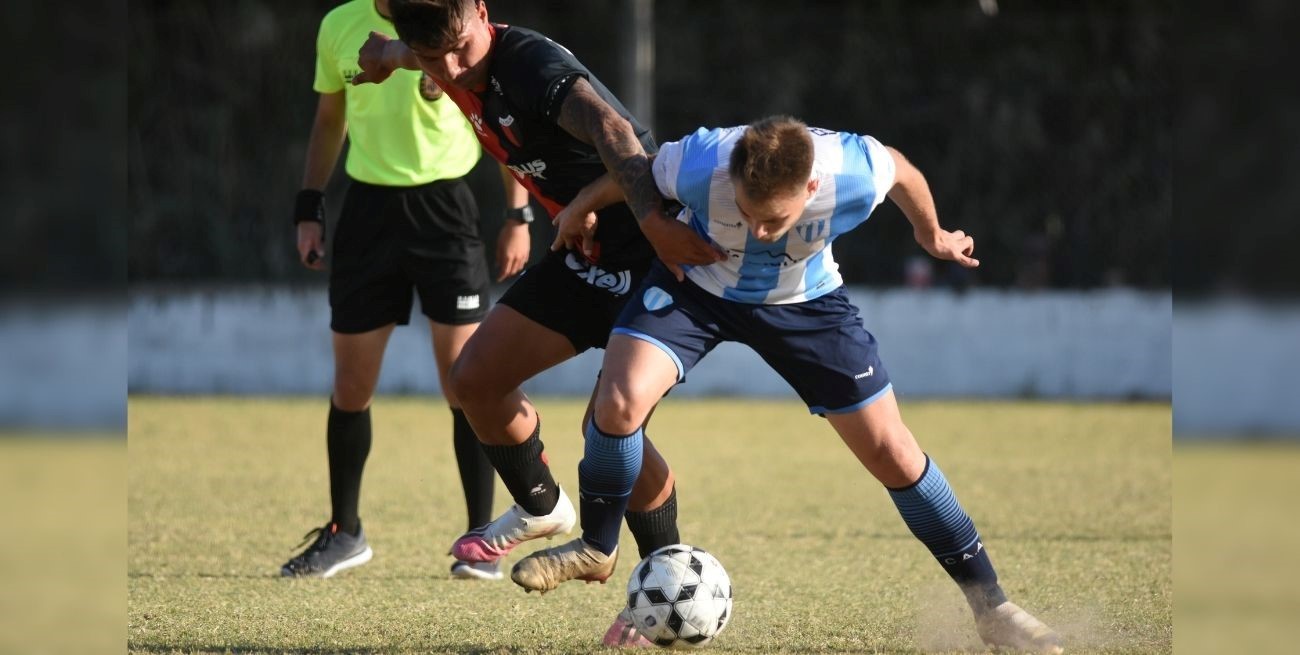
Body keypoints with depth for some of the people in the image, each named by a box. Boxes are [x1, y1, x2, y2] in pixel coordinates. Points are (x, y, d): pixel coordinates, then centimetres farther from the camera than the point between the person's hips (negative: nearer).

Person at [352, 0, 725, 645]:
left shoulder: (531, 65, -26)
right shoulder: (462, 69, 0)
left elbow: (612, 130, -43)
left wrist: (655, 223, -55)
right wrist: (393, 54, 43)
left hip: (652, 248, -9)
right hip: (585, 248, 9)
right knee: (476, 377, 10)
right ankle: (541, 507, 34)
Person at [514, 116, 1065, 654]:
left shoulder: (854, 174, -35)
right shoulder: (699, 166, -36)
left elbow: (901, 171, -8)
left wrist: (932, 236, 12)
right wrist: (578, 211, 8)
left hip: (805, 300, 0)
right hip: (696, 282, 0)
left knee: (891, 453, -3)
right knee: (618, 401, -25)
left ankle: (989, 605, 10)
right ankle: (595, 548, 2)